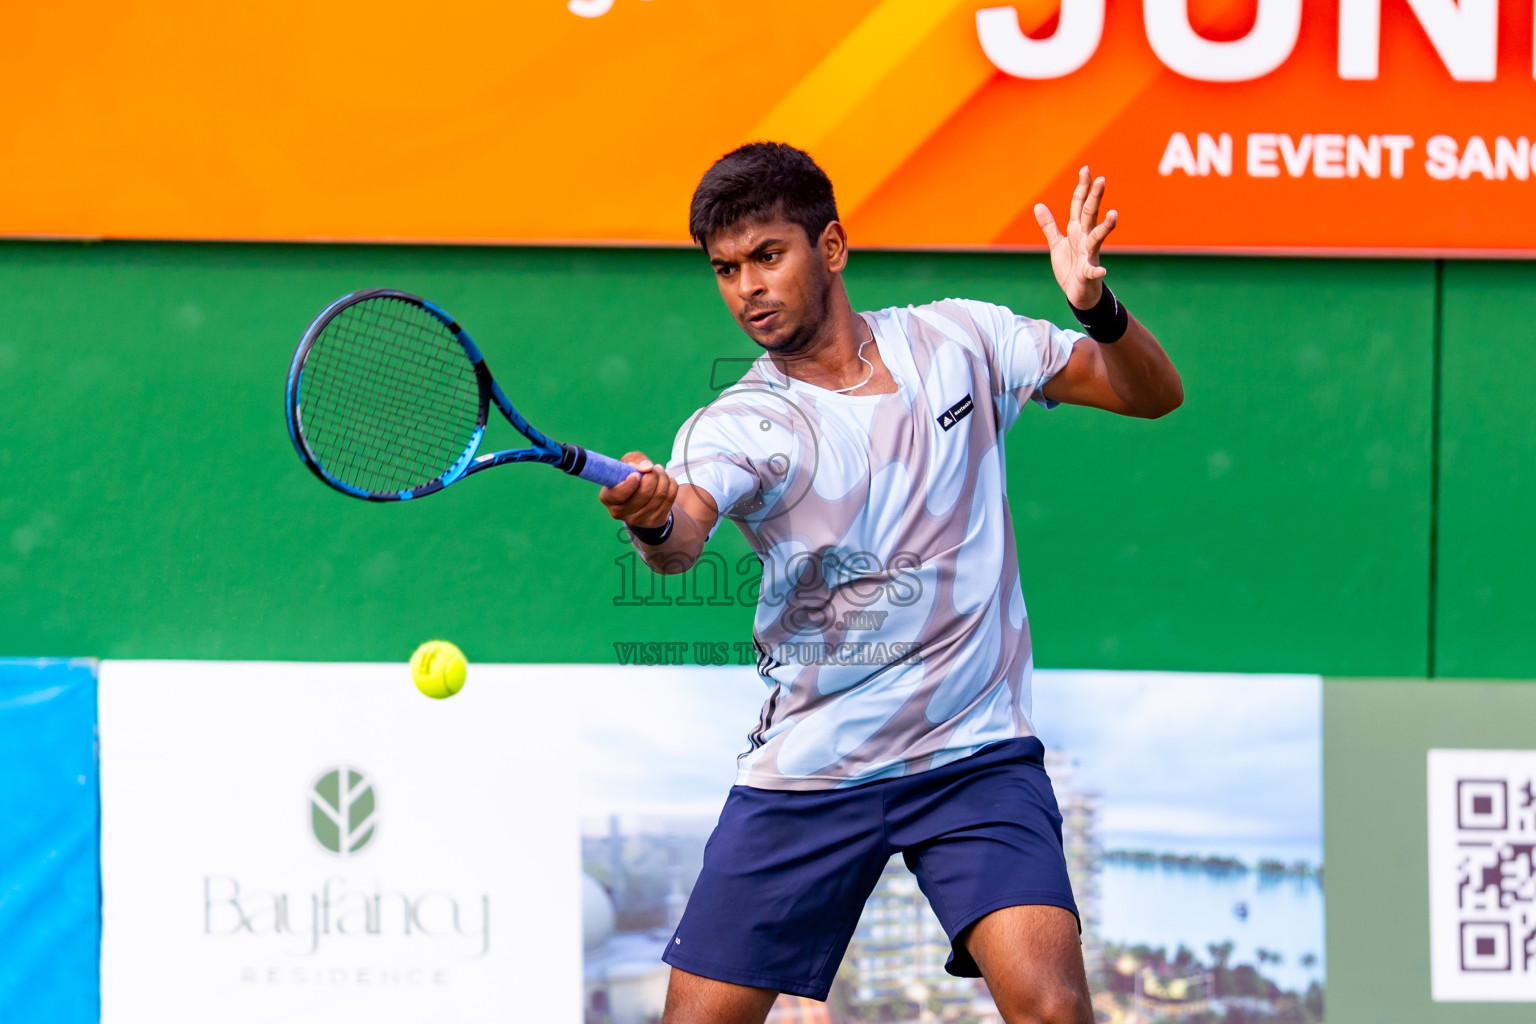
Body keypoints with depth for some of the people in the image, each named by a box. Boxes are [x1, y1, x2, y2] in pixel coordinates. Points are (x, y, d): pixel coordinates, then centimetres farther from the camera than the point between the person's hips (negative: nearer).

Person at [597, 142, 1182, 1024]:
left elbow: (1155, 393, 7)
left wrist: (1100, 310, -15)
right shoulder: (738, 425, -6)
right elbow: (685, 534, -28)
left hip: (977, 756, 0)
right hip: (806, 775, 0)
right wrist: (654, 521, -53)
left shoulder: (959, 342, 3)